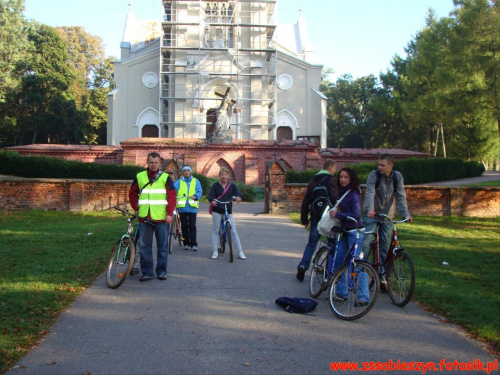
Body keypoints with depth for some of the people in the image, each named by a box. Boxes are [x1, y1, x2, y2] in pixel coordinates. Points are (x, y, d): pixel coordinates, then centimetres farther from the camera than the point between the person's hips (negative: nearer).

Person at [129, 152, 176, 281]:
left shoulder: (165, 177, 3)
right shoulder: (139, 177, 8)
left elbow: (171, 196, -2)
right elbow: (132, 194, 16)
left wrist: (169, 213, -11)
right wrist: (136, 208, 4)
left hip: (161, 218, -2)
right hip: (144, 217, 2)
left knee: (162, 246, 5)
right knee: (144, 246, 4)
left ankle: (161, 271, 16)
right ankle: (147, 272, 12)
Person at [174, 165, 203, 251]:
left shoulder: (195, 181, 11)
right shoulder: (179, 182, 11)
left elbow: (199, 191, -1)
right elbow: (173, 189, -6)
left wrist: (195, 196, -23)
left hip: (192, 207, -1)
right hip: (182, 207, 1)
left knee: (192, 226, -5)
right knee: (184, 226, 6)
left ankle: (194, 244, 0)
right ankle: (186, 243, 16)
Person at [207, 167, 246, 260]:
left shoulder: (232, 186, 5)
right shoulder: (216, 185, 3)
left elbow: (238, 192, -11)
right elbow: (209, 195, -9)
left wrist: (238, 196, -36)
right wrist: (212, 200, -33)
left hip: (228, 211, 0)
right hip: (217, 210, 0)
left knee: (233, 231, -2)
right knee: (215, 231, 4)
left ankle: (240, 252, 1)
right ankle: (215, 252, 12)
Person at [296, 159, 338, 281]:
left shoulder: (313, 180, 12)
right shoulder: (330, 180, -9)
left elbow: (306, 200, 12)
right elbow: (334, 198, -22)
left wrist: (304, 218, 17)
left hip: (315, 216, 5)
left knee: (312, 243, 10)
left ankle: (303, 266, -5)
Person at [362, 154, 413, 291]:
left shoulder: (397, 177, -5)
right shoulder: (374, 175, -13)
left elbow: (401, 196, -9)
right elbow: (370, 193, -25)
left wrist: (406, 214, -23)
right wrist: (370, 209, -43)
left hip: (387, 216, 3)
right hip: (372, 214, -3)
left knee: (385, 246, 5)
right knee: (365, 243, -10)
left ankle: (382, 277, 14)